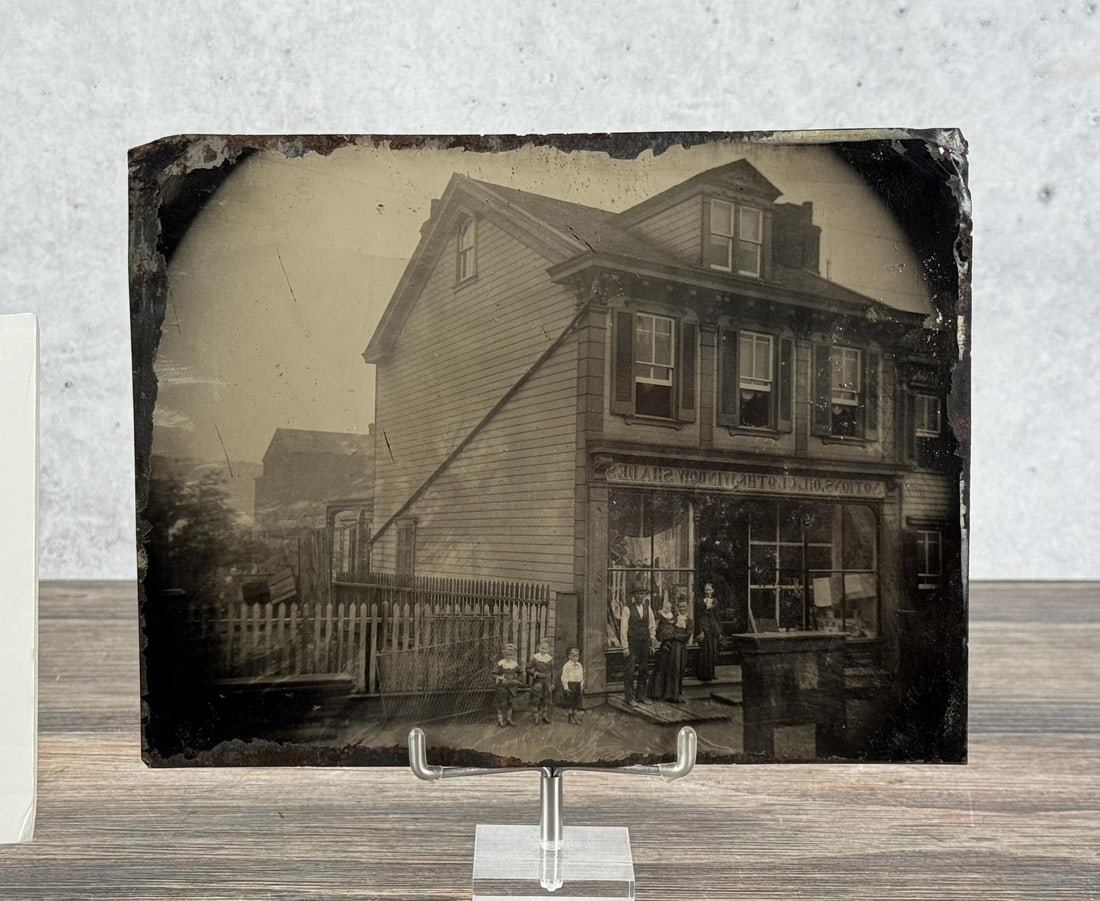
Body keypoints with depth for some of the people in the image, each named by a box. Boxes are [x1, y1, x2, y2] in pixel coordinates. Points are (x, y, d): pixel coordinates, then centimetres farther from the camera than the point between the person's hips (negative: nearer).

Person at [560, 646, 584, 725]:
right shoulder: (567, 665, -9)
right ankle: (570, 717, 14)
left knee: (578, 701, 5)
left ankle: (575, 717, 16)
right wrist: (566, 687, -14)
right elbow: (564, 677, -11)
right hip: (570, 684, -6)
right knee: (570, 703, 2)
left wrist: (582, 685, 11)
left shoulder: (579, 665, 11)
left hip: (578, 684, 6)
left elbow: (582, 676, 17)